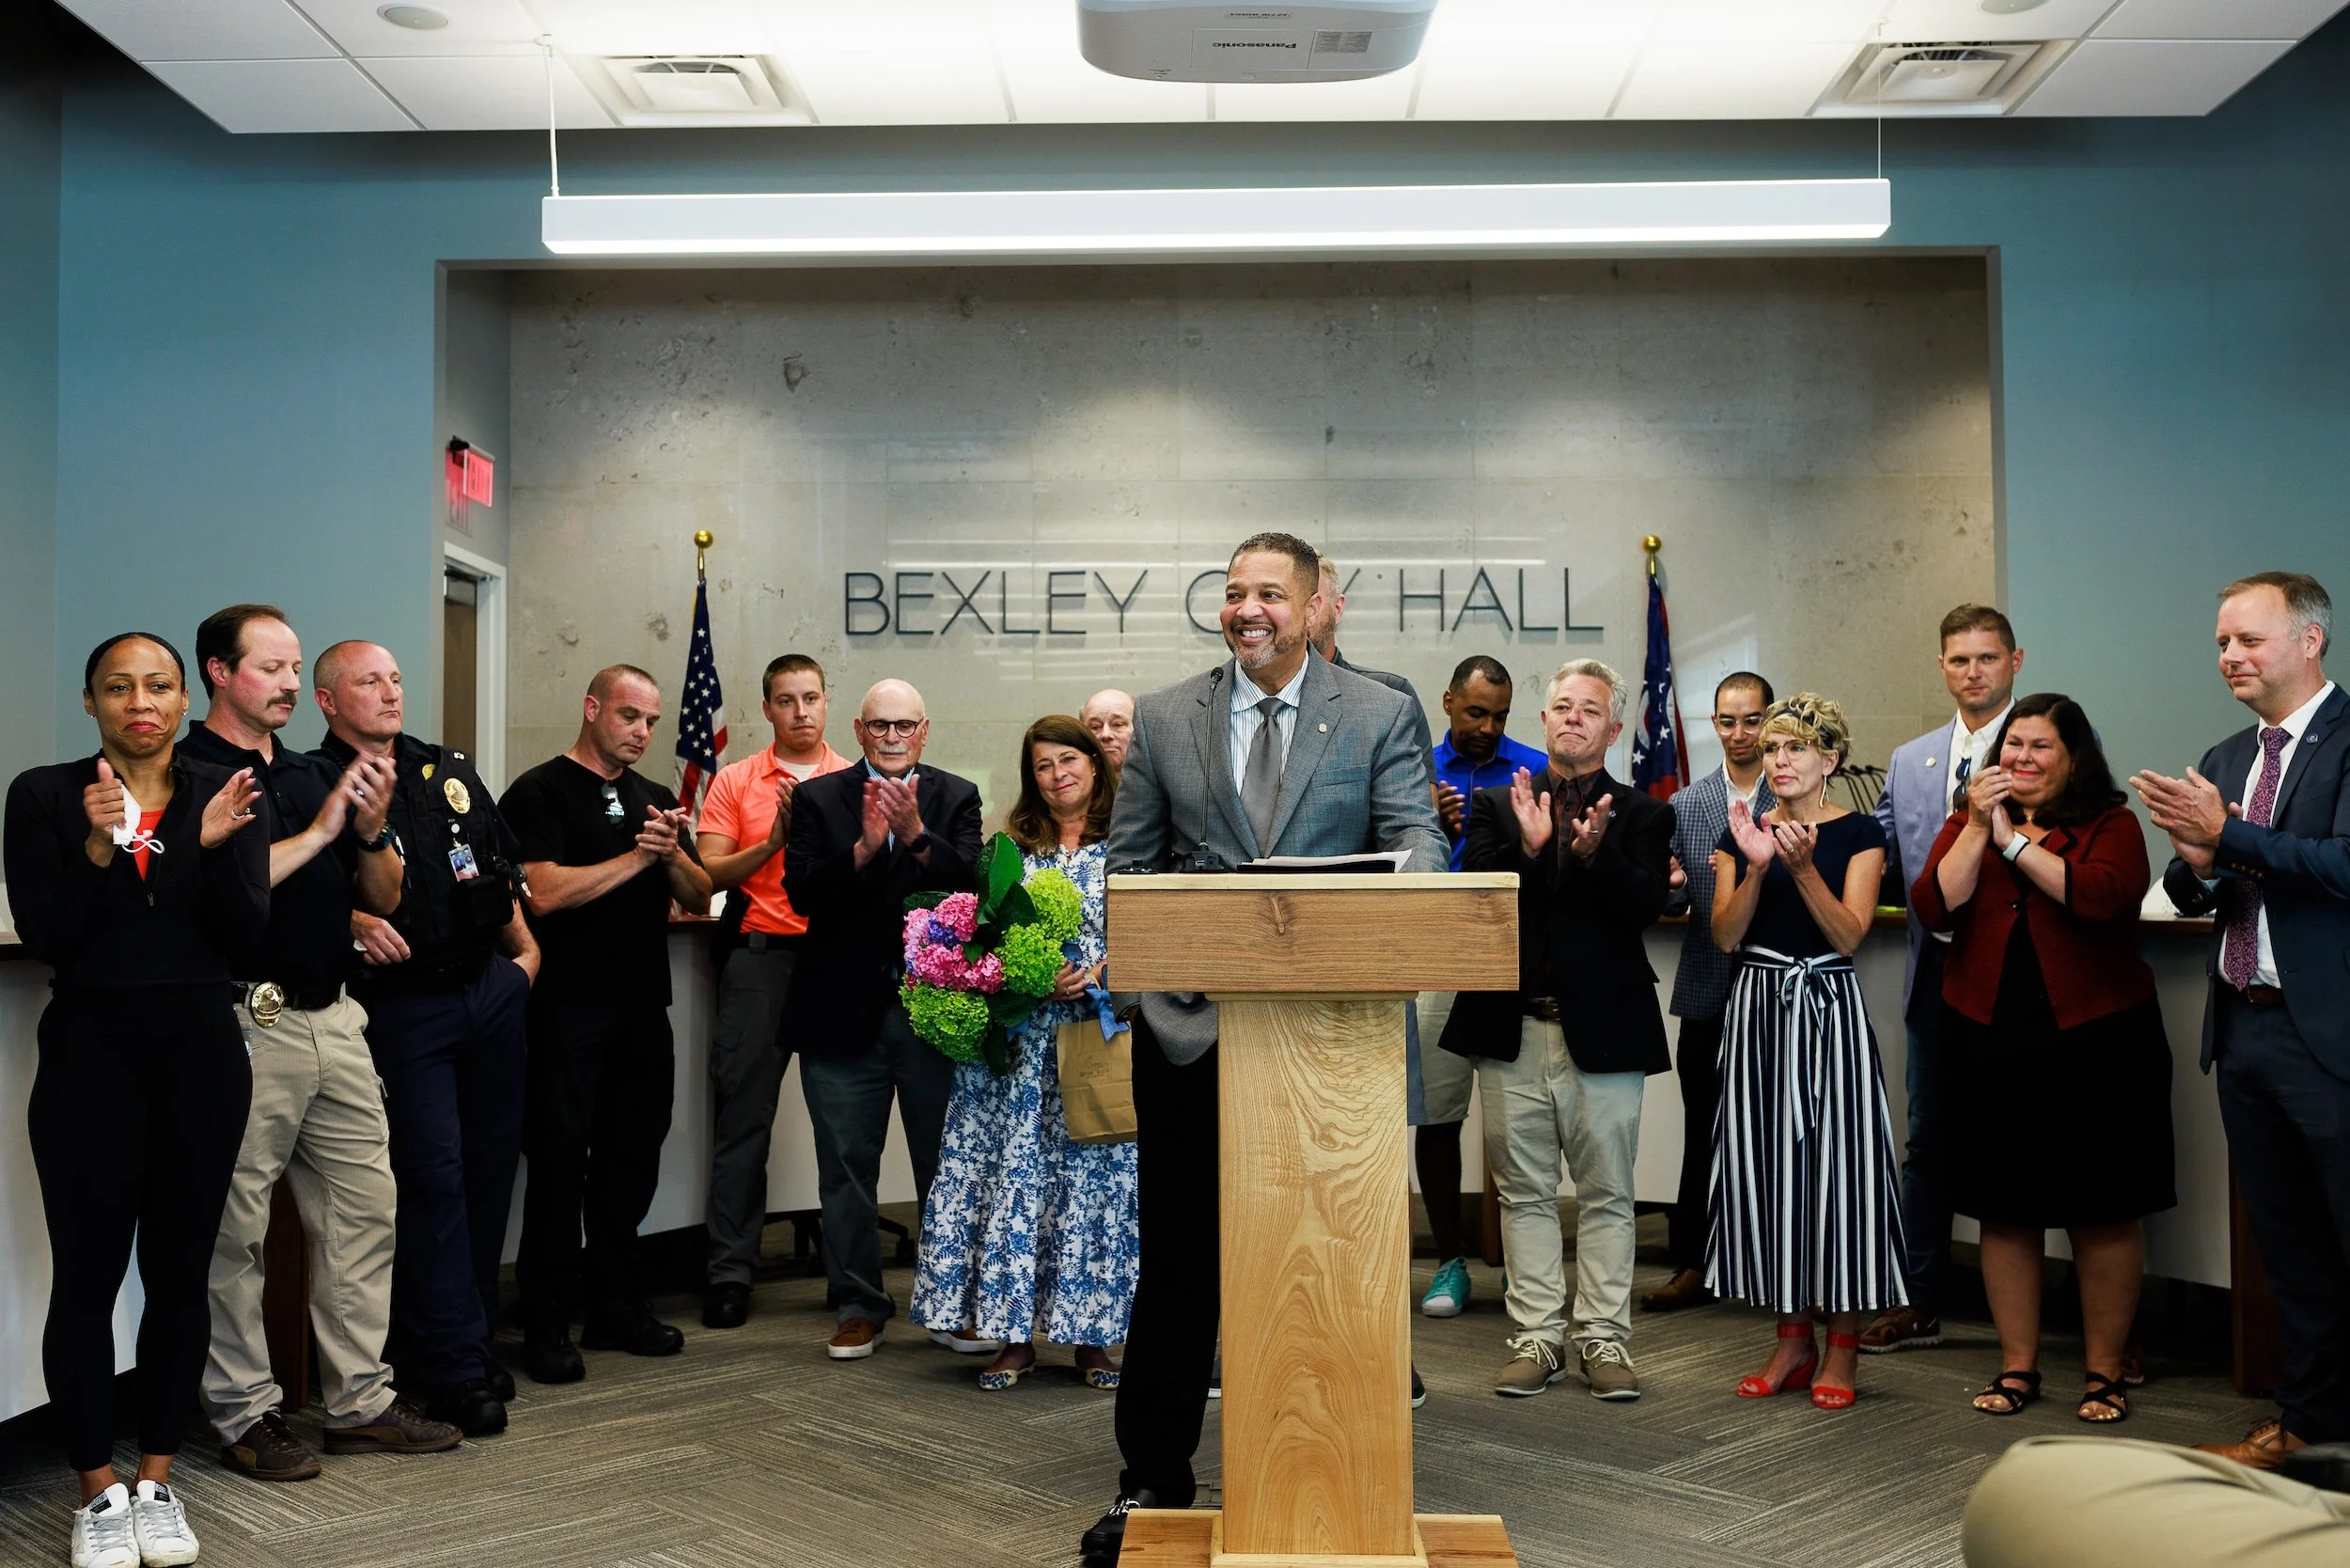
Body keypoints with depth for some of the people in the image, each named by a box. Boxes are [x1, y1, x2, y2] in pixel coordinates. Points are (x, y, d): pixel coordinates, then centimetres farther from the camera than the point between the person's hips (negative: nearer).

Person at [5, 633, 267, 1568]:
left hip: (201, 1052, 2)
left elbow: (249, 946, -1)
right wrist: (97, 847, -22)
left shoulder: (224, 796, 4)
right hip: (90, 1052, -1)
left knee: (180, 1273, 7)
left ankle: (157, 1481, 21)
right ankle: (99, 1491, 16)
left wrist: (216, 848, -17)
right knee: (87, 1277, 1)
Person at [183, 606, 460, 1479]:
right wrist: (319, 834, -14)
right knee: (234, 1228, 2)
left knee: (364, 1210, 8)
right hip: (248, 1025, -7)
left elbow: (384, 898, 16)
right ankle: (245, 1415, 15)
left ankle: (360, 1403, 18)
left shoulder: (318, 776, 16)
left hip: (334, 1020, 7)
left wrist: (372, 833, -2)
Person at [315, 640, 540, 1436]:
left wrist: (525, 950, 13)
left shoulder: (453, 771, 15)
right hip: (402, 1004, -5)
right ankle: (454, 1369, 2)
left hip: (491, 988, 6)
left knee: (491, 1161, 8)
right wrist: (354, 921, -24)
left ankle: (473, 1333, 23)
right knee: (433, 1174, -6)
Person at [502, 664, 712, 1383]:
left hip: (644, 1007, 6)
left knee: (631, 1158, 11)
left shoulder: (656, 799, 16)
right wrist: (636, 857, -12)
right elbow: (545, 892, -17)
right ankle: (547, 1323, 7)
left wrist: (673, 853, -9)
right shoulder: (540, 792, -4)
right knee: (560, 1159, -1)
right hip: (569, 1007, -6)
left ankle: (617, 1305, 22)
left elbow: (699, 898, 12)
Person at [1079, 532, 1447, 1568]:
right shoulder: (1163, 718, 8)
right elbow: (1130, 864, 9)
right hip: (1190, 1027, 1)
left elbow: (1414, 839, -4)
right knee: (1178, 1261, 8)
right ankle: (1152, 1483, 20)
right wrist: (1136, 983, -1)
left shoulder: (1381, 717, 5)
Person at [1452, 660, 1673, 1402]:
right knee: (1524, 1193, 8)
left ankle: (1602, 1339, 16)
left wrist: (1595, 851, -25)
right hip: (1513, 1030, 2)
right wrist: (1527, 847, -18)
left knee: (1606, 1194, 5)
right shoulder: (1496, 804, 10)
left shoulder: (1642, 815, 6)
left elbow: (1644, 906, -9)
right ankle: (1536, 1337, 17)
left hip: (1602, 1032, -1)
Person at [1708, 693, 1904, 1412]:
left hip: (1829, 1006, -3)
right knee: (1767, 1162, 4)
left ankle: (1842, 1346, 9)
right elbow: (1724, 936, -1)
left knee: (1834, 1158, -3)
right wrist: (1756, 867, -15)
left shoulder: (1858, 832, 0)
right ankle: (1793, 1340, 16)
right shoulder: (1741, 831, 8)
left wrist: (1804, 866, -21)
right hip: (1758, 1007, 3)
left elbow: (1849, 934, -9)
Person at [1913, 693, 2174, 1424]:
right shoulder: (1966, 825, 10)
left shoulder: (2110, 826, 0)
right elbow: (1933, 908, -6)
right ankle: (2017, 1366, 21)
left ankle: (2105, 1372, 19)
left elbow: (2102, 898, -21)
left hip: (2095, 1041, -3)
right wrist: (1978, 828, -11)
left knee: (2102, 1214, 4)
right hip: (1991, 1042, 3)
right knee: (2005, 1212, 9)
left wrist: (2014, 840, -14)